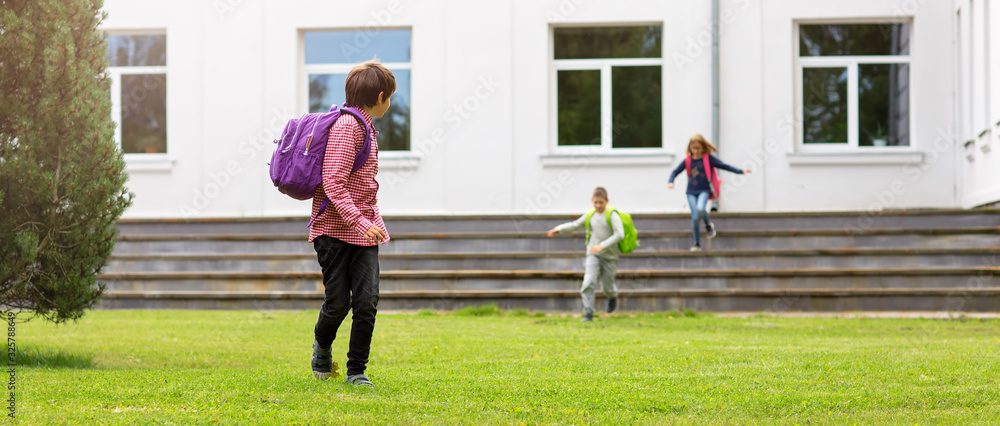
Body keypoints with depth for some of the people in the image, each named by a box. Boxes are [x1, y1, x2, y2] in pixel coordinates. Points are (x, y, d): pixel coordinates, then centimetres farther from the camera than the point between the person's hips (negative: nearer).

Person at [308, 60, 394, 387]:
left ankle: (357, 371, 4)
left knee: (367, 301, -5)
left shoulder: (364, 127, 14)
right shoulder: (347, 126, -15)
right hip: (336, 230, -7)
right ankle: (322, 345, 32)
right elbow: (333, 183, -22)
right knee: (338, 303, 1)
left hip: (364, 231, 7)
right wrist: (359, 222, -29)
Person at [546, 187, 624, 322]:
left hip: (609, 256, -3)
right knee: (589, 282, -17)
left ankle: (613, 297, 45)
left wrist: (602, 245, -27)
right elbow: (575, 225, 18)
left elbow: (620, 234, -20)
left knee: (607, 287, 8)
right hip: (593, 255, 3)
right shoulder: (589, 216, 4)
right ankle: (588, 313, -14)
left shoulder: (612, 215, -11)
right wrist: (558, 229, 5)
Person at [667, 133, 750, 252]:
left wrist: (740, 171, -11)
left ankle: (708, 224, 2)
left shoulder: (708, 158, 0)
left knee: (700, 209, -31)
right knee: (695, 217, -5)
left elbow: (723, 166, -3)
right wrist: (671, 182, -9)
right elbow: (675, 172, 10)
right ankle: (697, 244, 9)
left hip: (704, 190, -3)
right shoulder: (687, 161, 6)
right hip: (691, 192, 3)